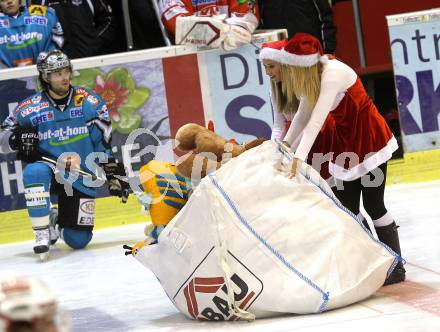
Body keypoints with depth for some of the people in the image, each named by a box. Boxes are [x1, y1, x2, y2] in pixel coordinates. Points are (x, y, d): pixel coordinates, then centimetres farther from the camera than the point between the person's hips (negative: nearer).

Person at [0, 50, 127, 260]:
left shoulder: (90, 102, -3)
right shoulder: (30, 108, -7)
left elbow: (104, 141, 4)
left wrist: (113, 172, 1)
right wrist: (18, 139, -24)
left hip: (81, 178, 1)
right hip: (49, 169, -1)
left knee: (78, 241, -1)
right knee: (34, 172, -39)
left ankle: (57, 224, 36)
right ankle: (42, 233, -24)